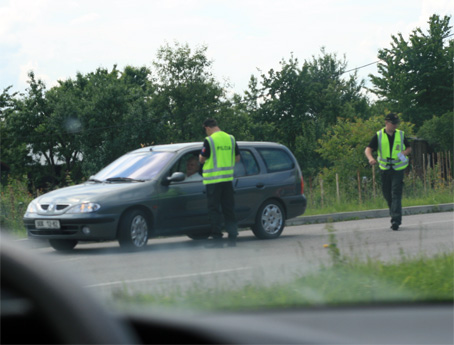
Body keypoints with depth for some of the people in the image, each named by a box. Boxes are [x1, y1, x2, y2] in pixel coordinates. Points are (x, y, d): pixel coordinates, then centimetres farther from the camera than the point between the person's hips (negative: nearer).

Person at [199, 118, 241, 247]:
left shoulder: (209, 141, -11)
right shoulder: (231, 139, 7)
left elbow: (202, 159, -7)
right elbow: (237, 158, 12)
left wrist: (200, 157, 15)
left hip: (213, 180, -5)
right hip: (228, 179, 5)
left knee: (214, 209, -1)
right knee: (229, 209, 11)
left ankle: (217, 240, -4)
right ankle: (232, 238, 10)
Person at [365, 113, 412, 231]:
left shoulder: (401, 135, 5)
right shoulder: (379, 136, 0)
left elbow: (409, 148, 15)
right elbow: (368, 150, -5)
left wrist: (404, 152, -9)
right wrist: (371, 158, -27)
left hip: (398, 169, -1)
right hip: (385, 168, 2)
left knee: (396, 193, -12)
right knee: (387, 193, 9)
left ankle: (396, 219, -18)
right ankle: (394, 212, 34)